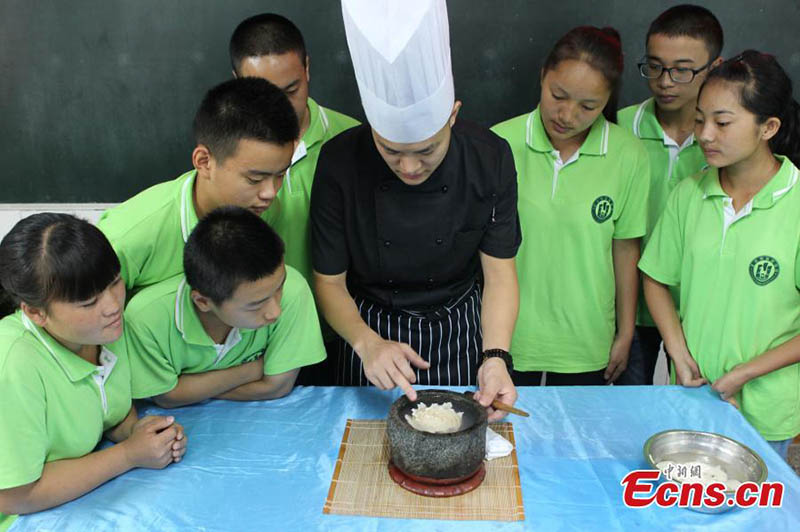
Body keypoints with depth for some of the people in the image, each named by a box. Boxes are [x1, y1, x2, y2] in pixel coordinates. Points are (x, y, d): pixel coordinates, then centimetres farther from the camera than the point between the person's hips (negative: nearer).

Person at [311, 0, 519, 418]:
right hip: (373, 329, 0)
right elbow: (329, 281, -13)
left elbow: (499, 272, -12)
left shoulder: (490, 159, -19)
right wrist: (368, 344, -31)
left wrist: (495, 357, -27)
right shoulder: (340, 163, -22)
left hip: (460, 332, 1)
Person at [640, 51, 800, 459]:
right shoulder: (688, 194, -3)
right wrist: (680, 354, -6)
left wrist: (743, 374, -14)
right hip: (691, 393, 3)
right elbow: (657, 279, 5)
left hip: (763, 410, -3)